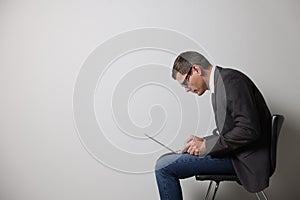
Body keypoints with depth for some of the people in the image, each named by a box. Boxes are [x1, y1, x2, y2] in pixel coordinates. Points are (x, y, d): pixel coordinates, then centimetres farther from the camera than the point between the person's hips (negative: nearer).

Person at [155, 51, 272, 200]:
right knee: (165, 161, 14)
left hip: (242, 158, -10)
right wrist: (202, 142, -1)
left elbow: (249, 130, -24)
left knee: (164, 166, -14)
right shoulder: (219, 83, 15)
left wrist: (206, 145, -16)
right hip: (231, 151, 10)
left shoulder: (231, 80, -16)